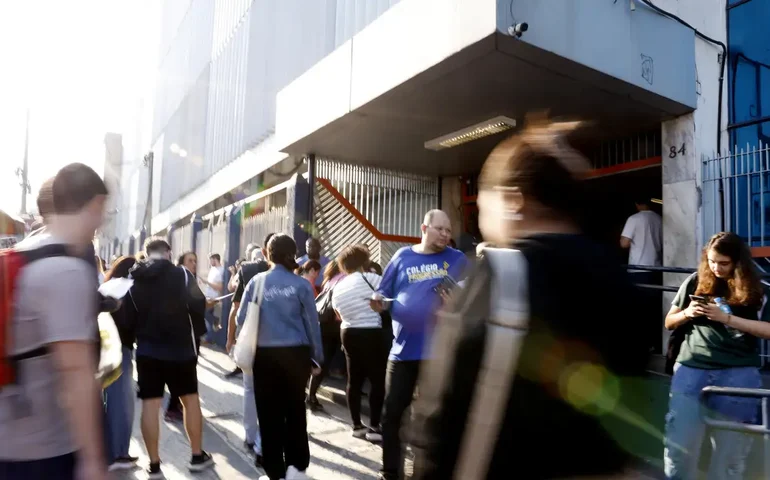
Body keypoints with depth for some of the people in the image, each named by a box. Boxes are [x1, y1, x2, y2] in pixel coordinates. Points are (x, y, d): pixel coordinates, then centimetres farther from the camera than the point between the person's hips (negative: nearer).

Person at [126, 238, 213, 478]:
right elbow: (198, 305, -12)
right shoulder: (181, 274, -8)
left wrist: (140, 336, 15)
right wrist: (197, 332, 3)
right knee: (190, 399, 12)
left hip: (147, 350, 3)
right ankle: (197, 456, 19)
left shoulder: (133, 280, 3)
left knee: (150, 405, 6)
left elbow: (128, 317, 1)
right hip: (180, 347, -2)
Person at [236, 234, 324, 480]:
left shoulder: (256, 282, -1)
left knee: (269, 413, 10)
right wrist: (316, 357, 7)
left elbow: (241, 318, 0)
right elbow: (312, 324, -2)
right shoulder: (301, 284, -5)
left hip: (265, 354, 1)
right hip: (296, 353, -1)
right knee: (295, 410, 14)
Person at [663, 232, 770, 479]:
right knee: (679, 447, -1)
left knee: (730, 452, 9)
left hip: (737, 374, -1)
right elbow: (669, 322, 13)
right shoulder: (695, 282, 7)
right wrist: (687, 313, -7)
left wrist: (727, 318, -16)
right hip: (691, 370, 1)